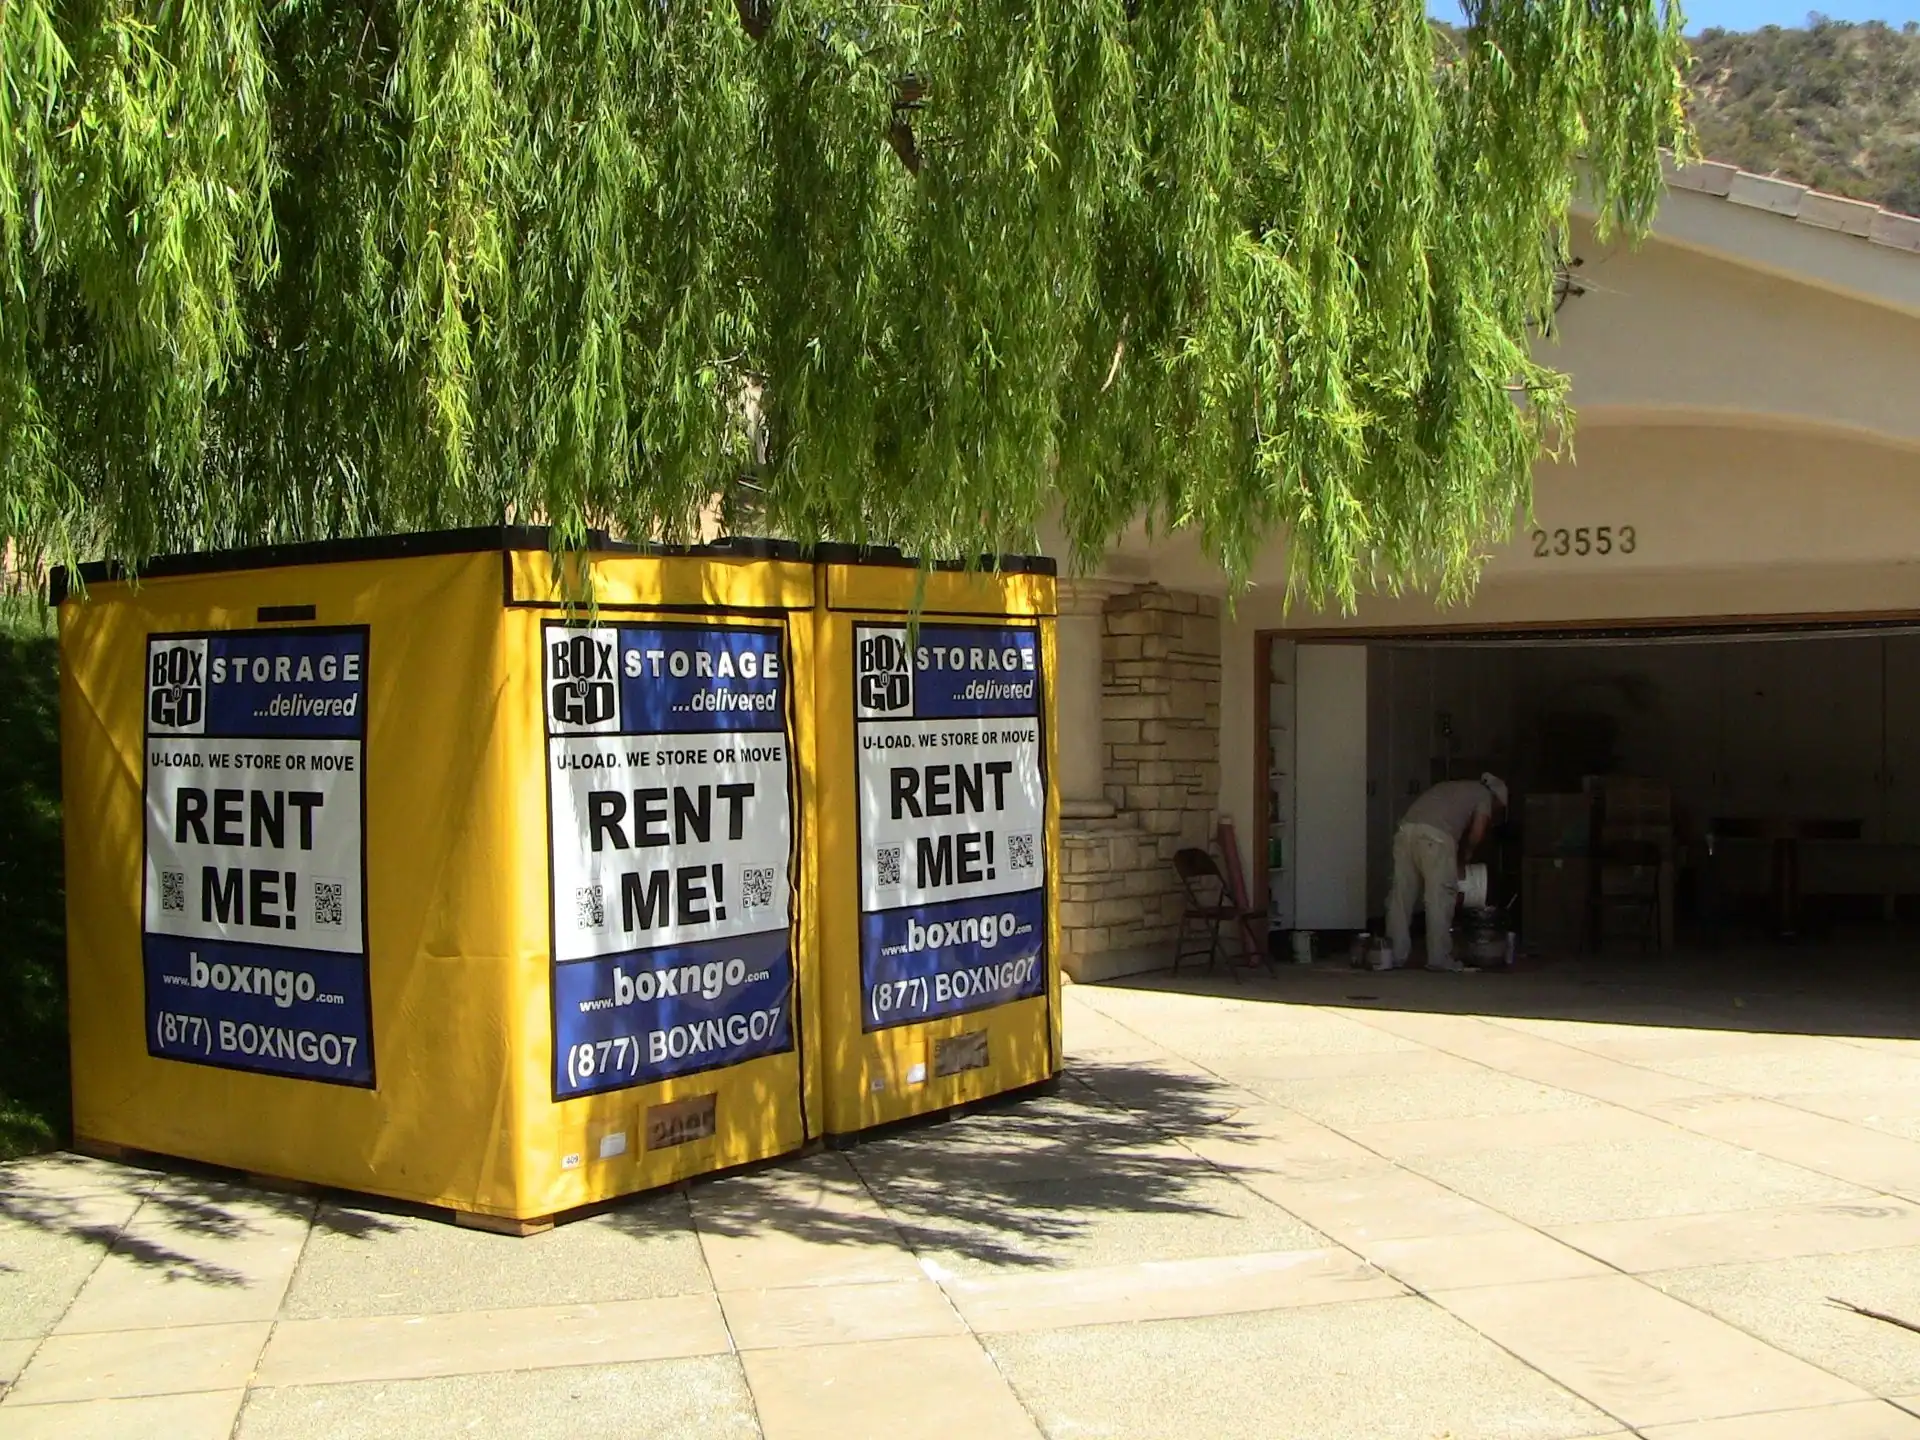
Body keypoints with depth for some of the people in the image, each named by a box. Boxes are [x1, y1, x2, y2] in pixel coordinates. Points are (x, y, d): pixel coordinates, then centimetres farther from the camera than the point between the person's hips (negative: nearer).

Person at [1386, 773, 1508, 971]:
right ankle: (1439, 959, 1)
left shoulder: (1452, 787, 38)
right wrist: (1466, 854, 22)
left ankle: (1396, 955, 11)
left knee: (1402, 895, 8)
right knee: (1439, 899, 0)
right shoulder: (1484, 794, 19)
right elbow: (1477, 832, 6)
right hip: (1435, 836, -6)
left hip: (1406, 829, 7)